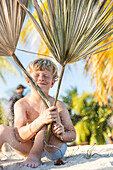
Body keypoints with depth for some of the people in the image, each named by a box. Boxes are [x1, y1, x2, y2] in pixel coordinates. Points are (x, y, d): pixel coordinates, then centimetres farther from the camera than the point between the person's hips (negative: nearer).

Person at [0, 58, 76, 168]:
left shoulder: (59, 106, -6)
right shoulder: (21, 104, -5)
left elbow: (73, 134, 0)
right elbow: (19, 136, -18)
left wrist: (62, 135, -26)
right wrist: (41, 121, -37)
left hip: (55, 150, -2)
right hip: (32, 148, 2)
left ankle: (35, 156, -32)